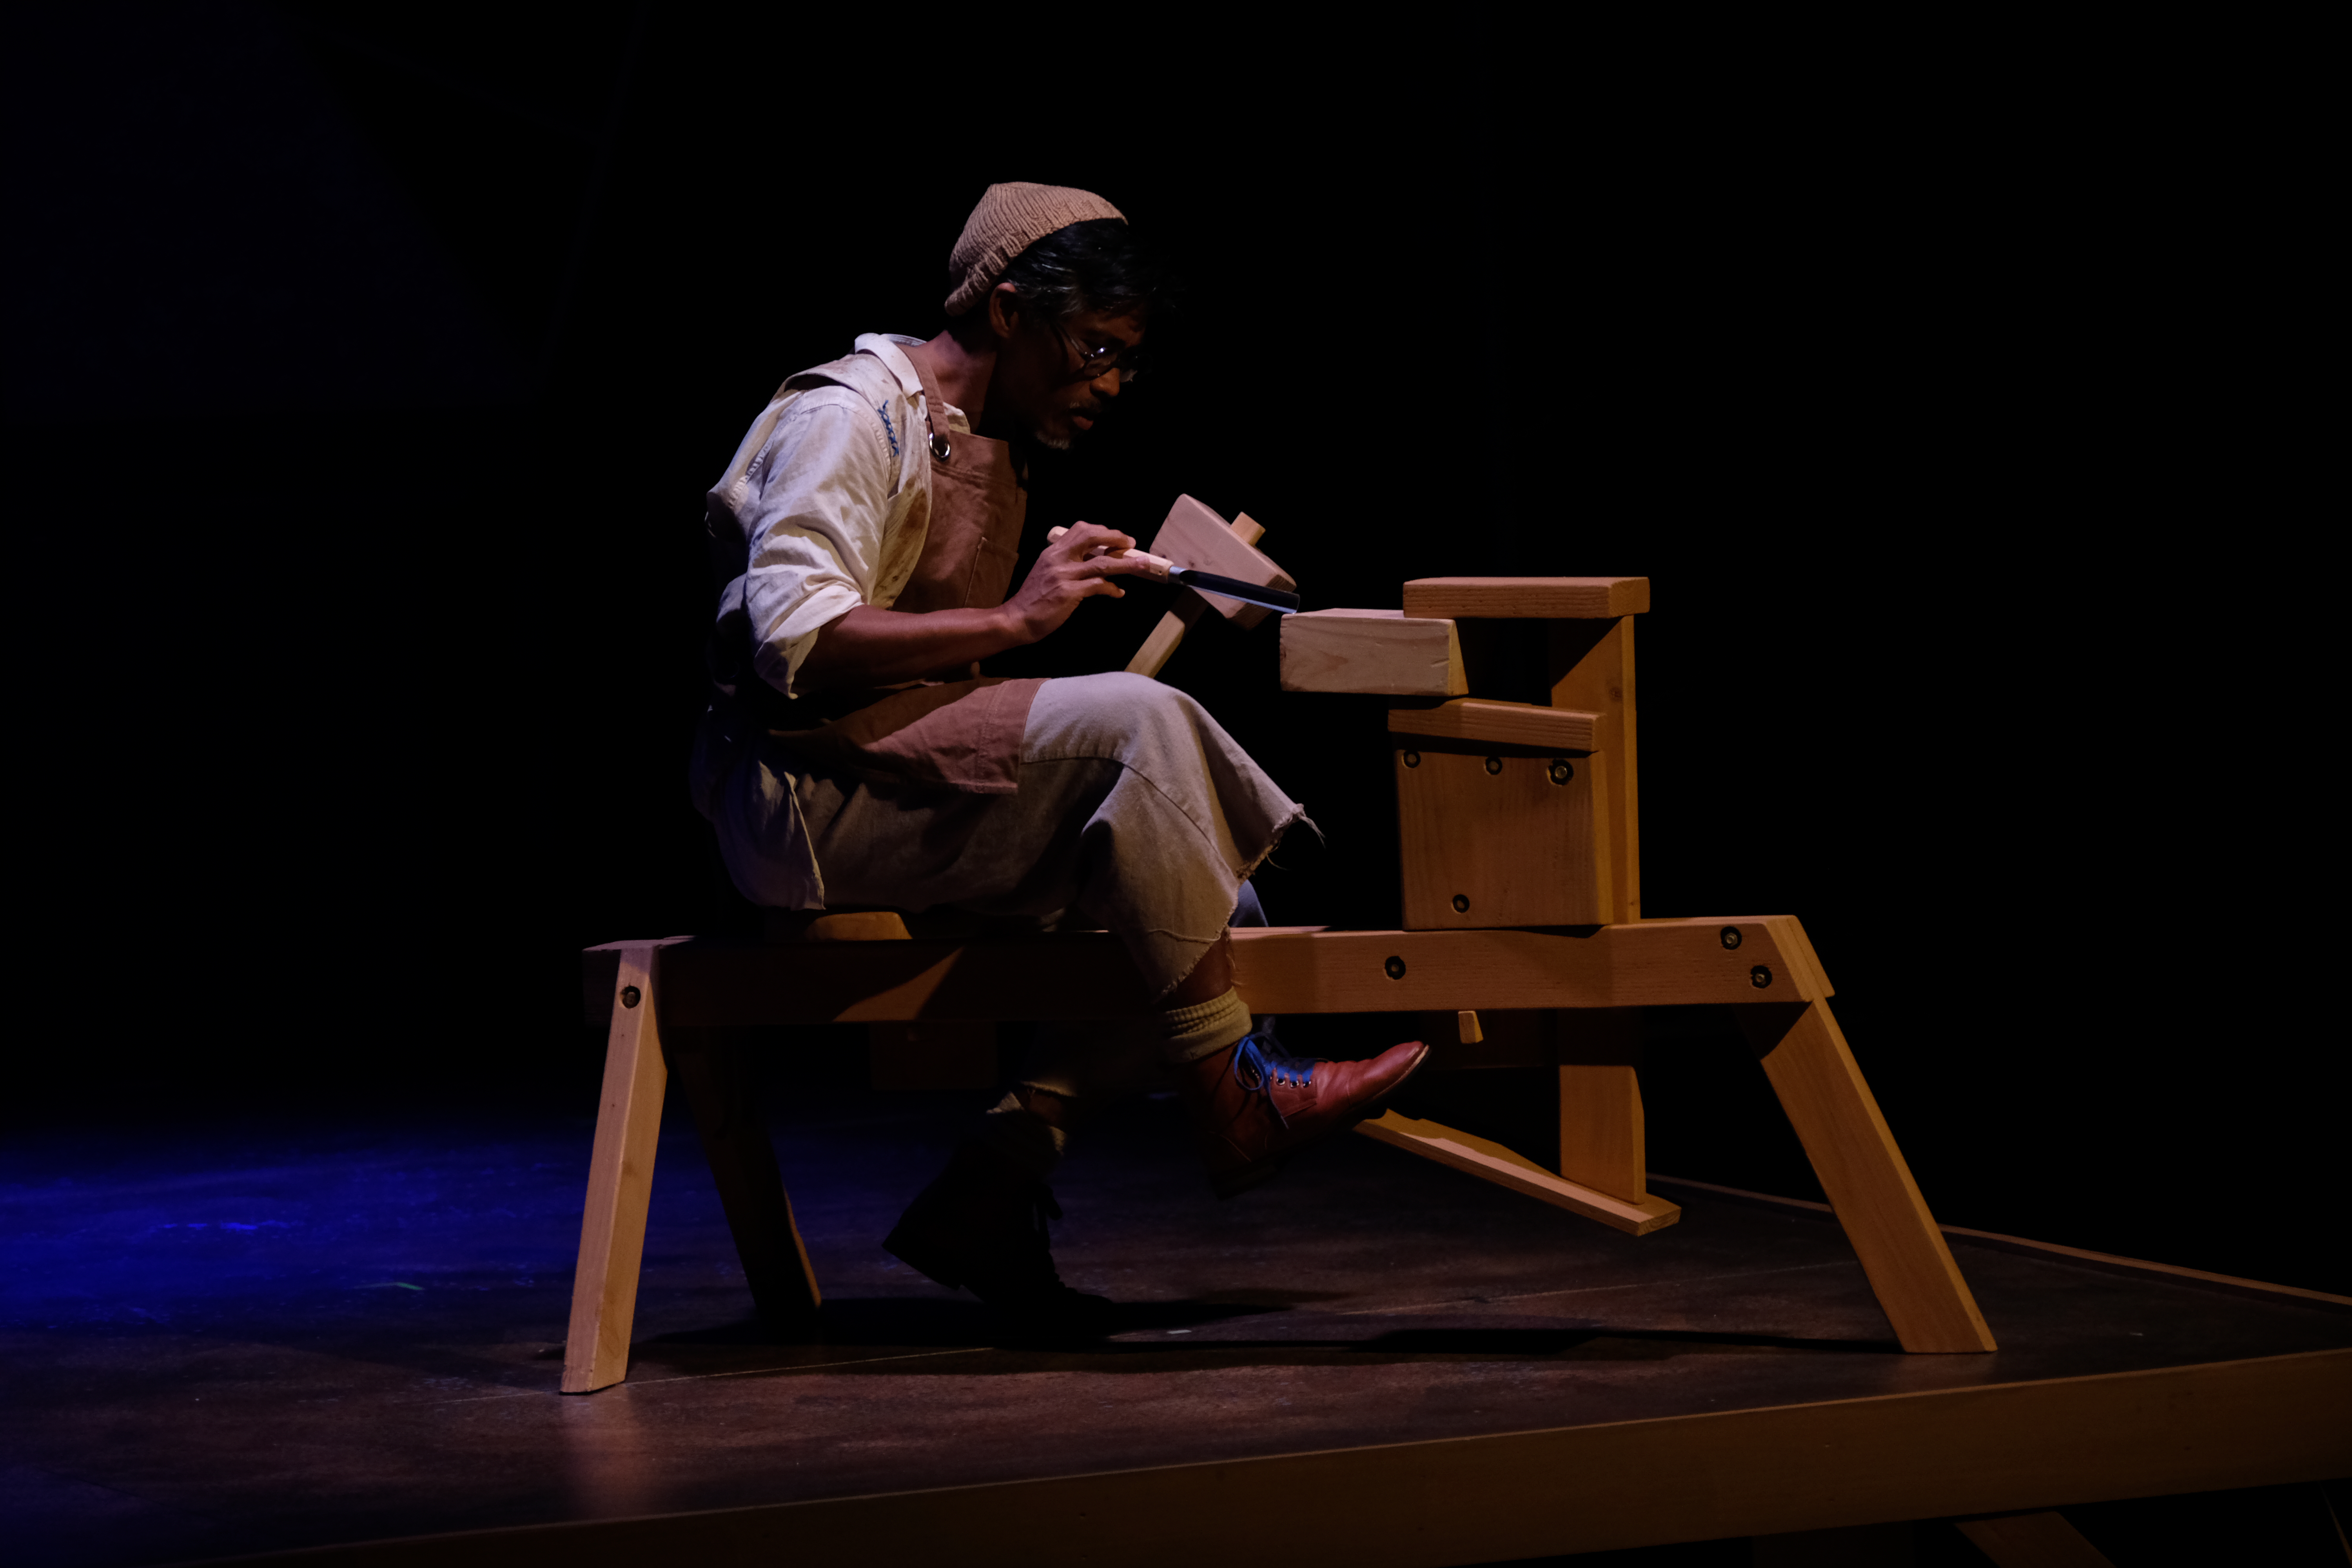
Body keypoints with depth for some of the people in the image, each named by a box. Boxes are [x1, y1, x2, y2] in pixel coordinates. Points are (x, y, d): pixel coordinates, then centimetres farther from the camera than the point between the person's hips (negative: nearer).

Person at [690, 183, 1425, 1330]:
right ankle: (1233, 1098, -20)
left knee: (1186, 879, -3)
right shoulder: (849, 416, -8)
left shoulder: (989, 450, 22)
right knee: (1137, 720, -25)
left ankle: (989, 1190, -9)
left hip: (907, 788, 10)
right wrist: (1016, 617, -22)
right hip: (802, 793, -10)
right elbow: (794, 641, -22)